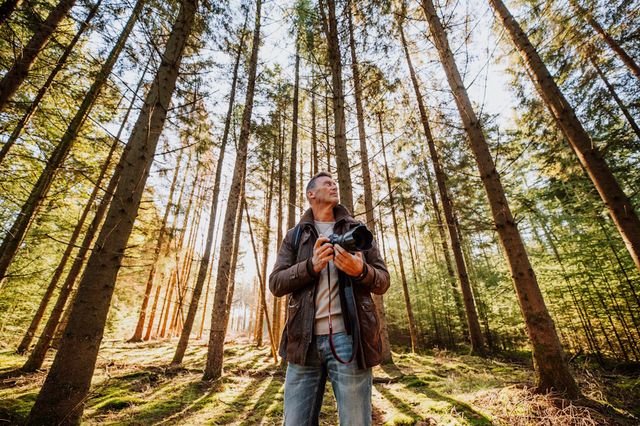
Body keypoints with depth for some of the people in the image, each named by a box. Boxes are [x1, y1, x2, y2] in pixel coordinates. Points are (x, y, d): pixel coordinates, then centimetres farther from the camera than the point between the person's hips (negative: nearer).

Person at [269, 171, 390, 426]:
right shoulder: (294, 236, 12)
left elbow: (383, 281, 9)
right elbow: (276, 283, 3)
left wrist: (361, 270, -13)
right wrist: (311, 266, -14)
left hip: (348, 336, 0)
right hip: (305, 339, 1)